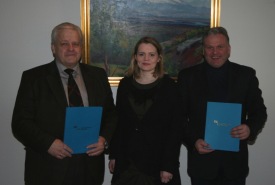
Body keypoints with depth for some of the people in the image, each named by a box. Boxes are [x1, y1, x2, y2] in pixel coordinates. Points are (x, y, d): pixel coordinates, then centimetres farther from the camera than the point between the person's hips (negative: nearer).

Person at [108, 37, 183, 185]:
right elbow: (118, 122, 8)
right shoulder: (125, 84, 4)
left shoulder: (169, 86, -5)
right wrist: (113, 155, 4)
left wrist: (169, 166, -11)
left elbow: (175, 128, -7)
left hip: (158, 160, -2)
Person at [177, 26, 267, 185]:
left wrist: (250, 129, -15)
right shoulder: (188, 76, -1)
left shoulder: (246, 75, 1)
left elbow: (259, 111, 5)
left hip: (235, 160, 1)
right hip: (202, 158, -1)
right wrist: (193, 141, -13)